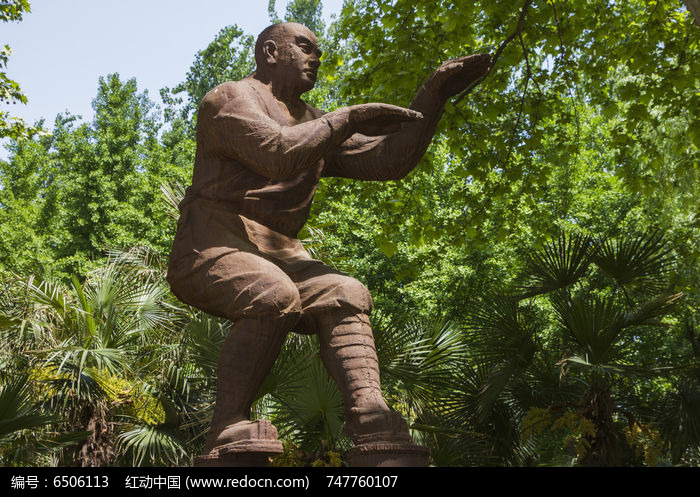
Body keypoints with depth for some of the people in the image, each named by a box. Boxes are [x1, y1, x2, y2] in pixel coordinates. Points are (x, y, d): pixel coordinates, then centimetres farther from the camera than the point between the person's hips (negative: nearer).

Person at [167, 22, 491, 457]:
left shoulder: (314, 124, 23)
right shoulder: (231, 98, 0)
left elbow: (388, 160, 13)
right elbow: (275, 154, -21)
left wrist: (433, 96, 7)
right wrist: (348, 119, -15)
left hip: (278, 255, 6)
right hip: (213, 248, -6)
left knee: (346, 293, -20)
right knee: (274, 294, -35)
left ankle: (372, 418, -37)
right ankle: (228, 432, -26)